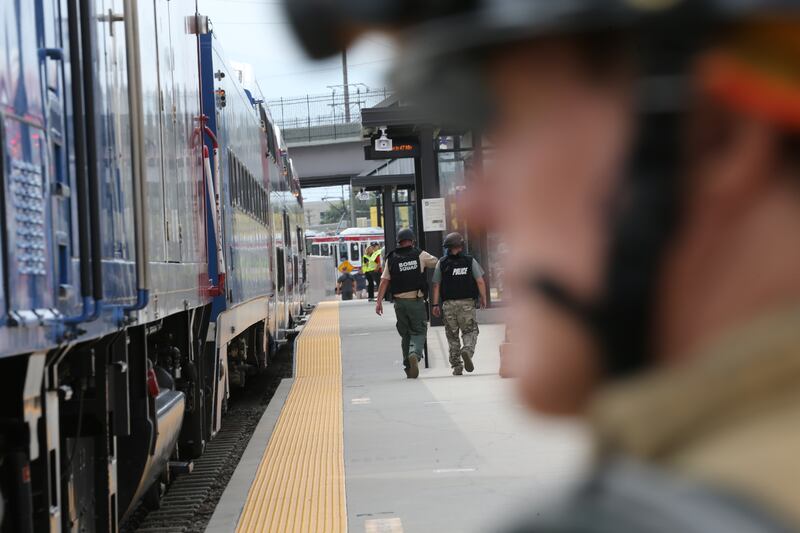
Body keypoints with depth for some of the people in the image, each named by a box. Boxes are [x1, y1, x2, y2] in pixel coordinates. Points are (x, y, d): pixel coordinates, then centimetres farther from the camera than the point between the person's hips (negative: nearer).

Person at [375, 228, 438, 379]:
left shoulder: (391, 259, 3)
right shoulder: (420, 255, -1)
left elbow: (384, 281, -1)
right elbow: (436, 262, 15)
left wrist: (379, 301, -1)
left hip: (400, 302, 2)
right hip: (416, 301, -2)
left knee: (405, 335, 13)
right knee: (419, 332, 2)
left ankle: (409, 368, 14)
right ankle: (415, 354, -28)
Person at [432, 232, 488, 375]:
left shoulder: (441, 263, 2)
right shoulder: (470, 261, 0)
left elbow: (436, 286, -1)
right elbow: (480, 282, -4)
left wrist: (435, 305, 2)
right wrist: (483, 298, 7)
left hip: (448, 304, 1)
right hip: (467, 303, -1)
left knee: (452, 336, 9)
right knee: (470, 331, 8)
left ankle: (456, 367, 7)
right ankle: (467, 351, -22)